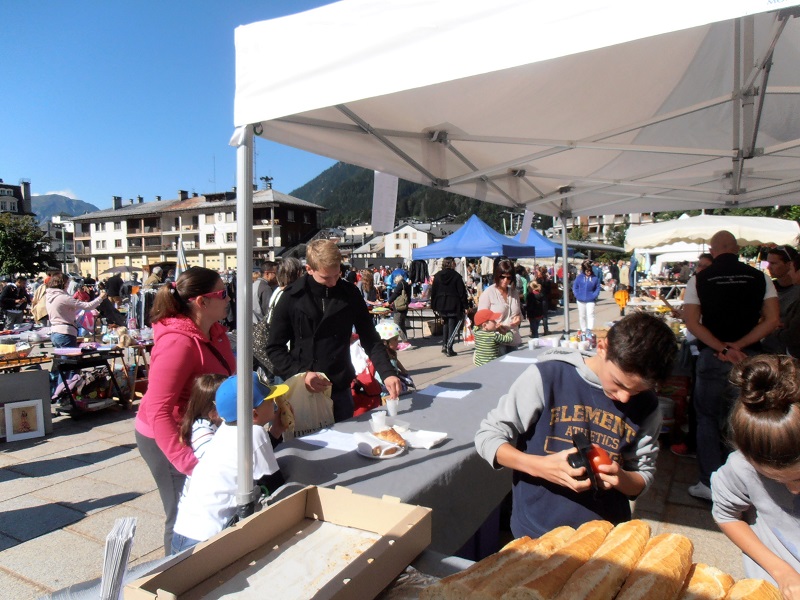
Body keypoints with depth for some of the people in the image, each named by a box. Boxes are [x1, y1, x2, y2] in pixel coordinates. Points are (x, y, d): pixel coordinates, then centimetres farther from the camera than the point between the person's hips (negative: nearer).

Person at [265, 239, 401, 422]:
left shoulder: (350, 294, -1)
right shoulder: (292, 297, -6)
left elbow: (370, 340, 1)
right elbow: (274, 348, -1)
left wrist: (387, 373, -12)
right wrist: (301, 373, -15)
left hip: (340, 391, 2)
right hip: (303, 391, -2)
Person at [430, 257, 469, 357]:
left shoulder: (437, 276, 3)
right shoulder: (456, 276, -8)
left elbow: (433, 291, 5)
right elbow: (462, 292, -9)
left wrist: (434, 305, 11)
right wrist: (465, 306, -5)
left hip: (441, 305, 4)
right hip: (453, 305, -4)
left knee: (445, 323, 20)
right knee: (452, 325, 2)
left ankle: (444, 345, 16)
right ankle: (449, 349, -1)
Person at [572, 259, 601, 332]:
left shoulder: (595, 278, -3)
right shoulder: (579, 277, -2)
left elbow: (598, 288, 4)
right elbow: (574, 287, 3)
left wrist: (594, 295, -9)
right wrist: (577, 295, -7)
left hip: (590, 300, -2)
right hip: (581, 300, 2)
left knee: (590, 314, -13)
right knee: (582, 316, 12)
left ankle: (590, 329, -16)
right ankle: (583, 330, 24)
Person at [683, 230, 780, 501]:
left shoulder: (699, 279, -5)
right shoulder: (760, 277, 1)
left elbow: (692, 322, -12)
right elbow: (772, 320, -5)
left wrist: (722, 349, -12)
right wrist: (738, 345, -9)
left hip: (712, 357, -2)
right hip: (750, 357, 3)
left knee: (708, 418, 8)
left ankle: (711, 484, 11)